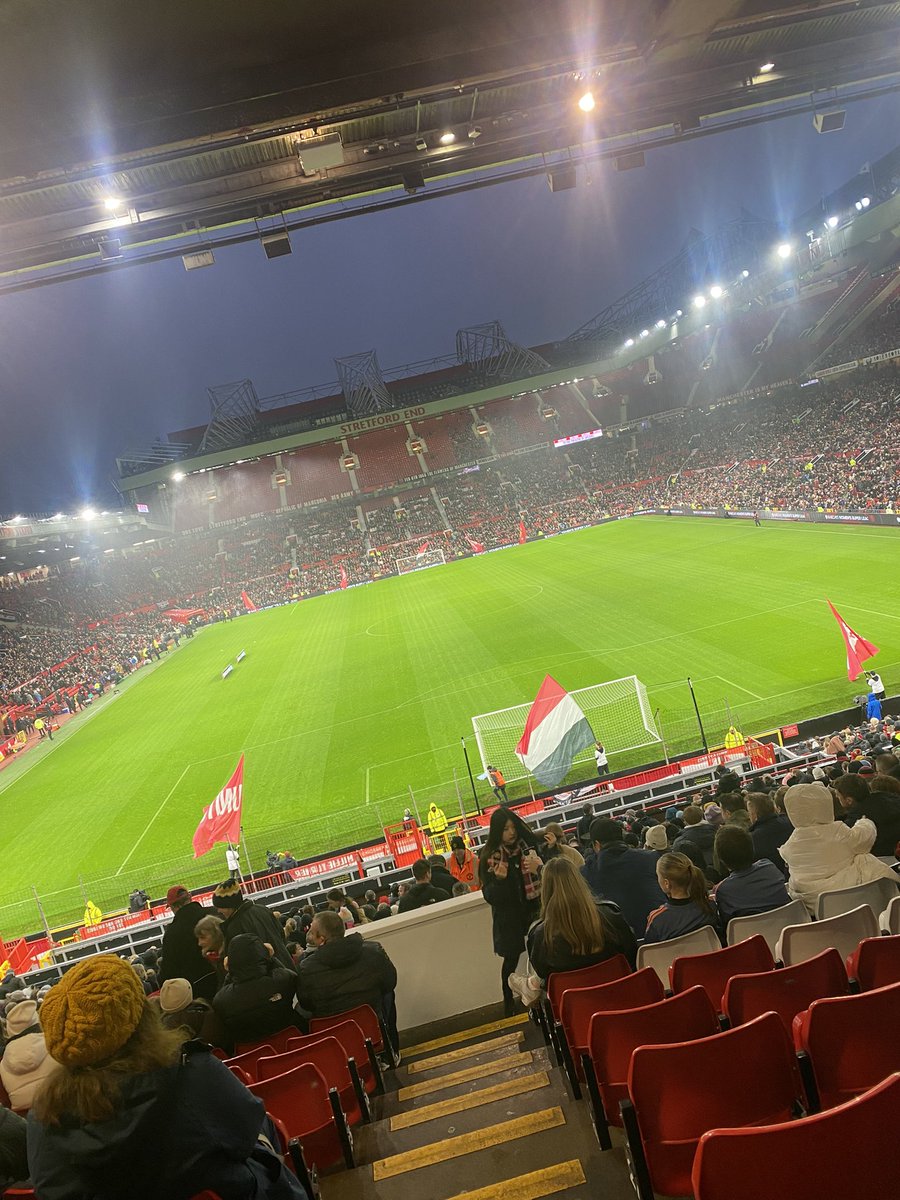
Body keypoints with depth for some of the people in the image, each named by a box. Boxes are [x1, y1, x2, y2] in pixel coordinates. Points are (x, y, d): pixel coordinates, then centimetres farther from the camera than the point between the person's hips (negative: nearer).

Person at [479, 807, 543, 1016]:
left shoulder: (528, 845, -2)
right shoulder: (489, 856, -7)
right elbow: (489, 896, -7)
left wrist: (538, 868, -18)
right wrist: (499, 879, -26)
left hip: (533, 909, 1)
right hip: (508, 916, -1)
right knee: (511, 959, 7)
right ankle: (508, 1002, 29)